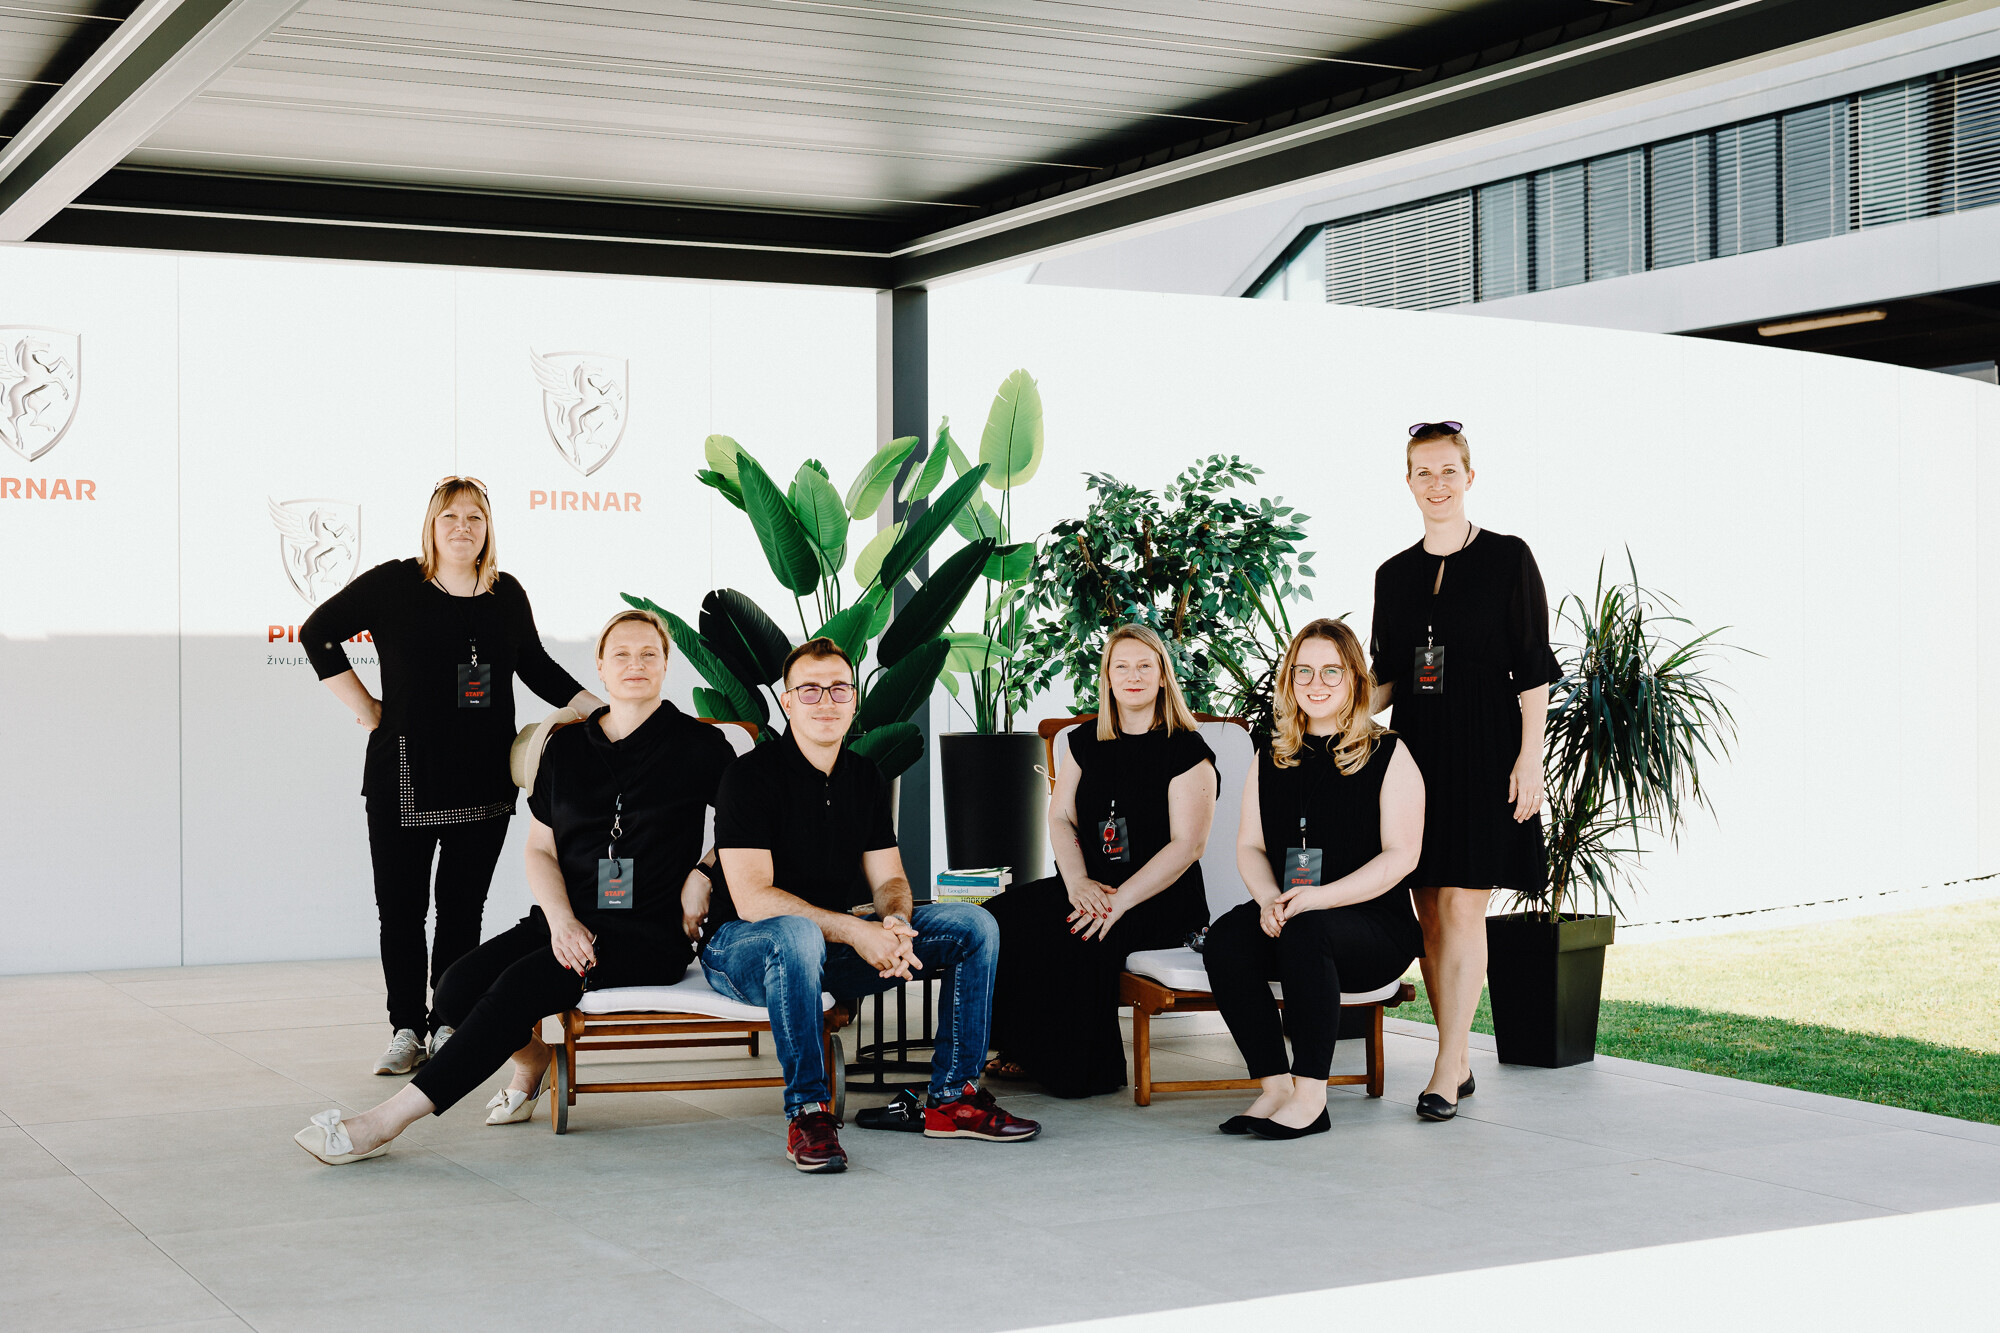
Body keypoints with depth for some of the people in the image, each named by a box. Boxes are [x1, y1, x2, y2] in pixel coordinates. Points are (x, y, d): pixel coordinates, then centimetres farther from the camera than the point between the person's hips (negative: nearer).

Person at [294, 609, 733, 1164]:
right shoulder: (565, 747, 14)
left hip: (650, 935, -5)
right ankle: (533, 1061, 15)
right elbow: (540, 850, 12)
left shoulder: (698, 745, 3)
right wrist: (562, 920, -7)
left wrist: (703, 874, -3)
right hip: (568, 921, 5)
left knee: (521, 984, -30)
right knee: (457, 991, -20)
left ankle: (388, 1119, -29)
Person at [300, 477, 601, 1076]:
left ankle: (449, 1026, 14)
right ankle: (407, 1031, 10)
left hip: (485, 780, 3)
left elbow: (538, 668, 20)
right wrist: (364, 707, -1)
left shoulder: (508, 594, 9)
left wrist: (604, 713, 13)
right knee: (401, 908, 0)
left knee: (463, 909, 6)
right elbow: (317, 632, 4)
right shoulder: (393, 584, -1)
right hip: (404, 777, -2)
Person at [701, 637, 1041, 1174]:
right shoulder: (751, 775, -13)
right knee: (797, 935, -43)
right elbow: (752, 898, -22)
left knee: (974, 925, -7)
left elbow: (888, 880, 8)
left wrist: (895, 922, -17)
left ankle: (953, 1098, -5)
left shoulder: (865, 777, 9)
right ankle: (807, 1111, -30)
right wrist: (855, 932, -28)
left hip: (835, 946, 7)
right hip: (742, 948, -7)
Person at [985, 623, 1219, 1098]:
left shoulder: (1187, 750, -4)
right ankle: (1028, 1053, -9)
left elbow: (1187, 845, -12)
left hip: (1162, 899, -6)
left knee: (1071, 936, -32)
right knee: (1003, 915, -20)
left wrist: (1120, 900, -22)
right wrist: (1077, 882, -12)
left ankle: (1081, 1070, -15)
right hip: (1093, 887, 6)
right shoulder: (1086, 742, 14)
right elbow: (1060, 817, 8)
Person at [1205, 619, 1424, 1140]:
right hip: (1287, 914, 4)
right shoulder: (1270, 759, 15)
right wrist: (1269, 898, -10)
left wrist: (1320, 898, -20)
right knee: (1225, 936, -28)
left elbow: (1400, 856, -7)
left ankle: (1310, 1097, -29)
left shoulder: (1389, 756, 1)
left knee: (1303, 933, -37)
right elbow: (1250, 845, 13)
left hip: (1376, 925, -4)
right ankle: (1275, 1086, -23)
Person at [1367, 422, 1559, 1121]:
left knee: (1461, 906, -8)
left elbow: (1534, 669, -4)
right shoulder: (1395, 574, 11)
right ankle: (1459, 1058, 15)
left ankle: (1447, 1070, -7)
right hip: (1415, 746, 5)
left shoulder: (1508, 559, -2)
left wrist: (1529, 756, -11)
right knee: (1429, 909, 5)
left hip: (1484, 748, -5)